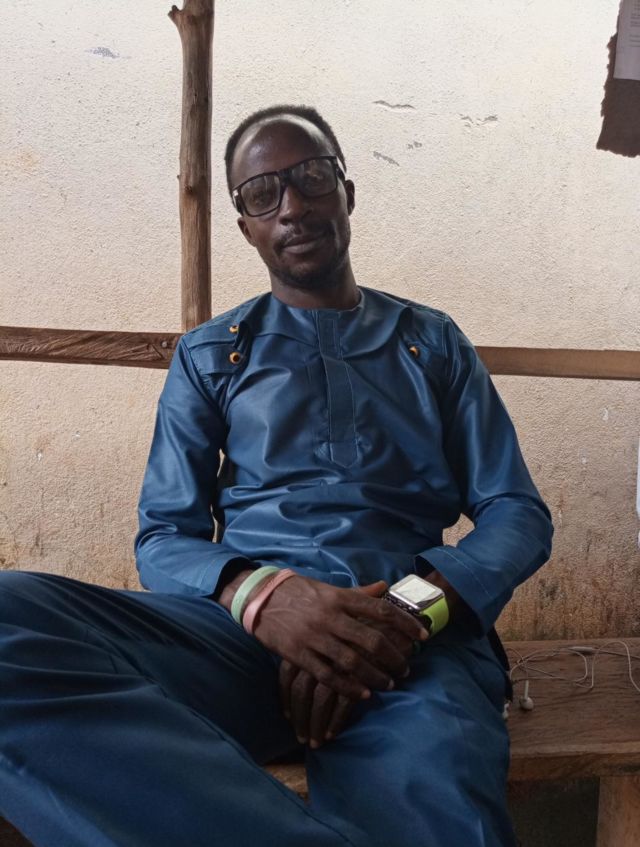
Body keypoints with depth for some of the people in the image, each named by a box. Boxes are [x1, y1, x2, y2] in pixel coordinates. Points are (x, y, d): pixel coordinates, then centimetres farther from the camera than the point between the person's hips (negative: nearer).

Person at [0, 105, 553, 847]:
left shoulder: (433, 343, 19)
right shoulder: (208, 357, 19)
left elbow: (518, 514, 12)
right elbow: (164, 537, 11)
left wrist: (413, 610, -11)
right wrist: (259, 593, -15)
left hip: (411, 642, -3)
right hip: (245, 627, 4)